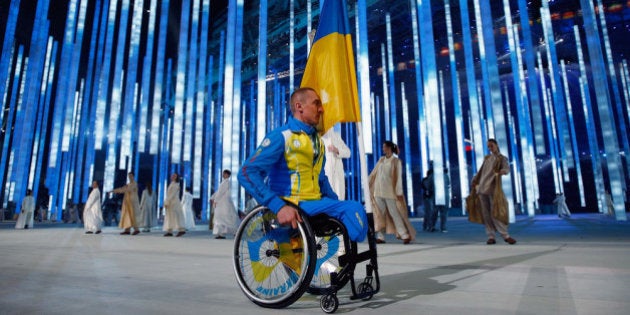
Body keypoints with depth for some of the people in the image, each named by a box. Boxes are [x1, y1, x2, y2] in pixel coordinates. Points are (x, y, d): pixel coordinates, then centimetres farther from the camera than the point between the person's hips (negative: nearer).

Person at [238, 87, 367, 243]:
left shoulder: (317, 140, 17)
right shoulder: (281, 135, -8)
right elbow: (247, 173, -17)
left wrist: (336, 204, 10)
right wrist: (279, 206, -27)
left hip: (315, 202, 7)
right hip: (291, 206, -7)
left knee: (355, 210, -17)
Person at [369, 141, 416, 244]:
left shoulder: (396, 161, -3)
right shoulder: (381, 160, 11)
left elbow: (399, 178, -7)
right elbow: (373, 173, 15)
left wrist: (399, 192, -11)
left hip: (389, 192, -5)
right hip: (378, 191, 5)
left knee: (394, 214, -2)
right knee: (380, 214, 4)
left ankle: (406, 235, 8)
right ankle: (380, 237, 7)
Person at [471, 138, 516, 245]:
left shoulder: (502, 158, 1)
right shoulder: (487, 158, 18)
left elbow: (507, 168, -19)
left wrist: (503, 171, -41)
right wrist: (475, 180, 24)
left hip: (493, 188, -5)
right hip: (482, 187, 5)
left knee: (495, 212, -11)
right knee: (486, 213, 1)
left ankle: (505, 235, -2)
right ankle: (491, 237, 4)